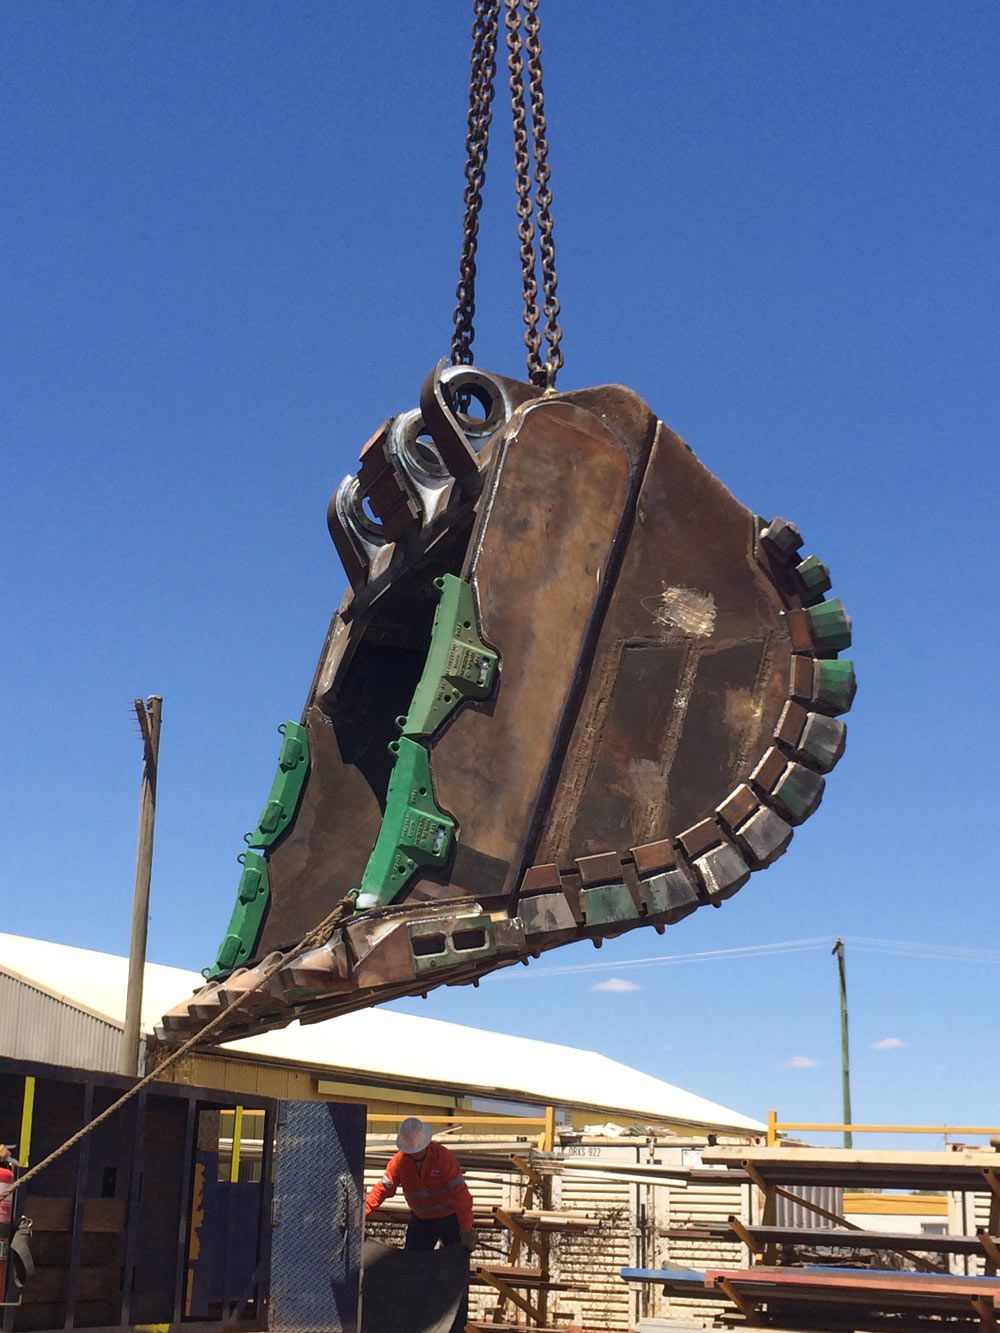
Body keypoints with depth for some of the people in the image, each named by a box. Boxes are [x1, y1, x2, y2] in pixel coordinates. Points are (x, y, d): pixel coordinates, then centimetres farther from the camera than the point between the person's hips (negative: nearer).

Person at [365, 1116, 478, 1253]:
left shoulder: (444, 1156, -22)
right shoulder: (399, 1161, -9)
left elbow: (460, 1193, -24)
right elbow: (383, 1188, -9)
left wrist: (466, 1230, -29)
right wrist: (362, 1212, -24)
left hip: (450, 1219, -3)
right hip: (421, 1220, 4)